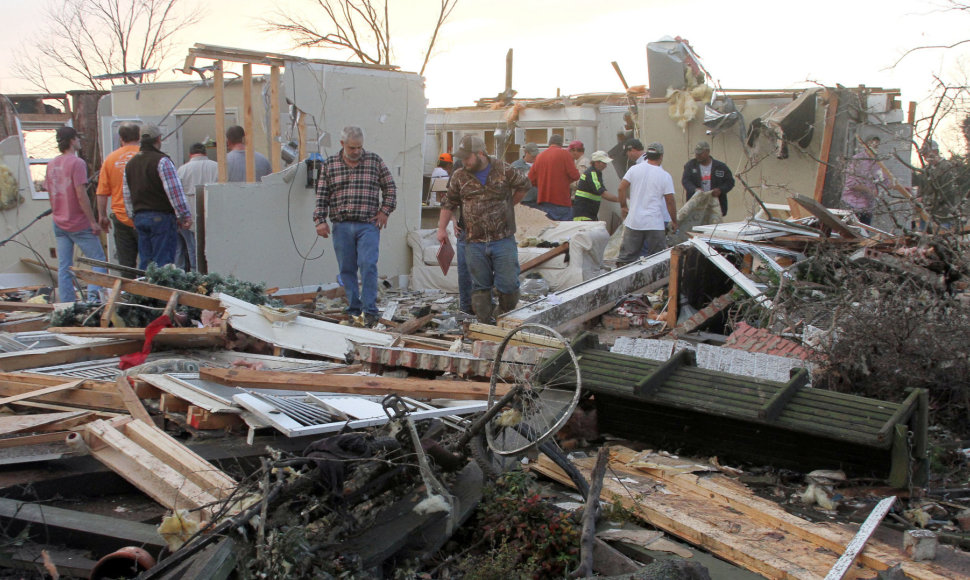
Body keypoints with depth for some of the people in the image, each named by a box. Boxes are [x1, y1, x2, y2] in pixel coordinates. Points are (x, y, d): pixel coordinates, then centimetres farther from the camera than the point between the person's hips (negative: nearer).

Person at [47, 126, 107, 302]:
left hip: (59, 223, 7)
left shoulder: (51, 164, 9)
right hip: (79, 224, -7)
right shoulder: (77, 163, -14)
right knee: (98, 261, 2)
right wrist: (93, 221, -16)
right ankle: (94, 295, -12)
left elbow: (50, 194, 15)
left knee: (63, 267, 7)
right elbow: (81, 196, -19)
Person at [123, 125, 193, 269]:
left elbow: (127, 195, 19)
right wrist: (185, 215, -10)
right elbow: (174, 191, -14)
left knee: (144, 261, 10)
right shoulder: (162, 161, -10)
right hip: (161, 217, -7)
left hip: (140, 218, 7)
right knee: (163, 261, -6)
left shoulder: (130, 164, 14)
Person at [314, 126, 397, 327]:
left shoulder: (375, 161, 7)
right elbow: (322, 195, 8)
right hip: (341, 226, 2)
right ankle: (354, 309, 13)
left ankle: (370, 310, -9)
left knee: (368, 265, -13)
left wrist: (385, 211, 3)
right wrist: (320, 220, -1)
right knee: (347, 269, 4)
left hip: (368, 225, -2)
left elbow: (390, 187, 13)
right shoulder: (329, 165, 9)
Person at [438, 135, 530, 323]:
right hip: (474, 243, 2)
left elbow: (524, 185, 15)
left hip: (503, 239, -1)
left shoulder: (503, 170, -2)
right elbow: (449, 204, 14)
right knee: (480, 286, 6)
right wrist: (441, 229, 10)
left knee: (508, 284, -1)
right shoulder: (459, 176, 5)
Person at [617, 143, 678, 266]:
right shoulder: (665, 176, -4)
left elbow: (621, 188, -1)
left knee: (626, 255, 9)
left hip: (633, 222, 3)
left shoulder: (634, 169, 2)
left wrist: (623, 206, 12)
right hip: (655, 224, -3)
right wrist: (674, 221, 7)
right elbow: (670, 201, -3)